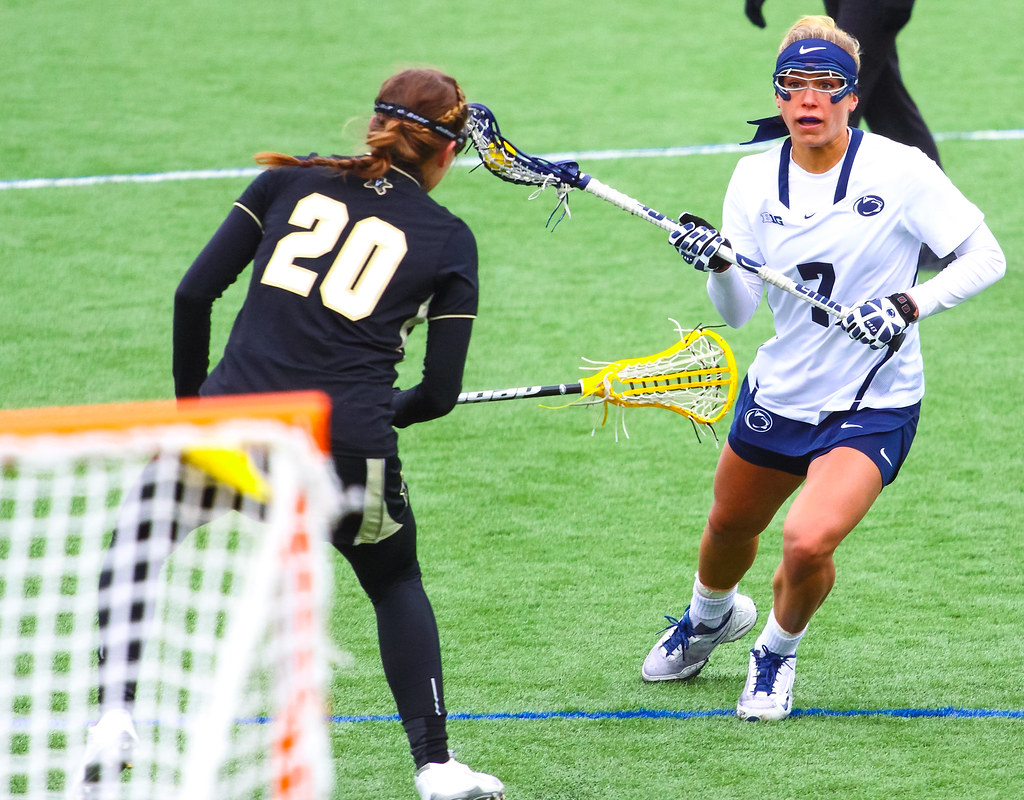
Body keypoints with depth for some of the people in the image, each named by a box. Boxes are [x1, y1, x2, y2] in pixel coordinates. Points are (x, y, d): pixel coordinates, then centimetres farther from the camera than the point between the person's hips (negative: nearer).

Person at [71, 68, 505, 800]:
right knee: (397, 586, 28)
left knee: (135, 540, 28)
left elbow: (194, 292, 7)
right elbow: (439, 394, 7)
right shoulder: (449, 239, 10)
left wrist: (191, 399, 19)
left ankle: (115, 720, 15)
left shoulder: (293, 180, 13)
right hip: (348, 448, 0)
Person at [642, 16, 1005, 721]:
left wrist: (909, 305, -28)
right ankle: (712, 615, 59)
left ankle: (778, 653, 10)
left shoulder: (899, 170, -17)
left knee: (808, 542, -23)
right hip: (778, 393, 5)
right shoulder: (755, 177, -5)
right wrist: (717, 264, -26)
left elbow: (986, 257, -14)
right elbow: (738, 312, -4)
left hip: (873, 405, -5)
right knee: (729, 526, 23)